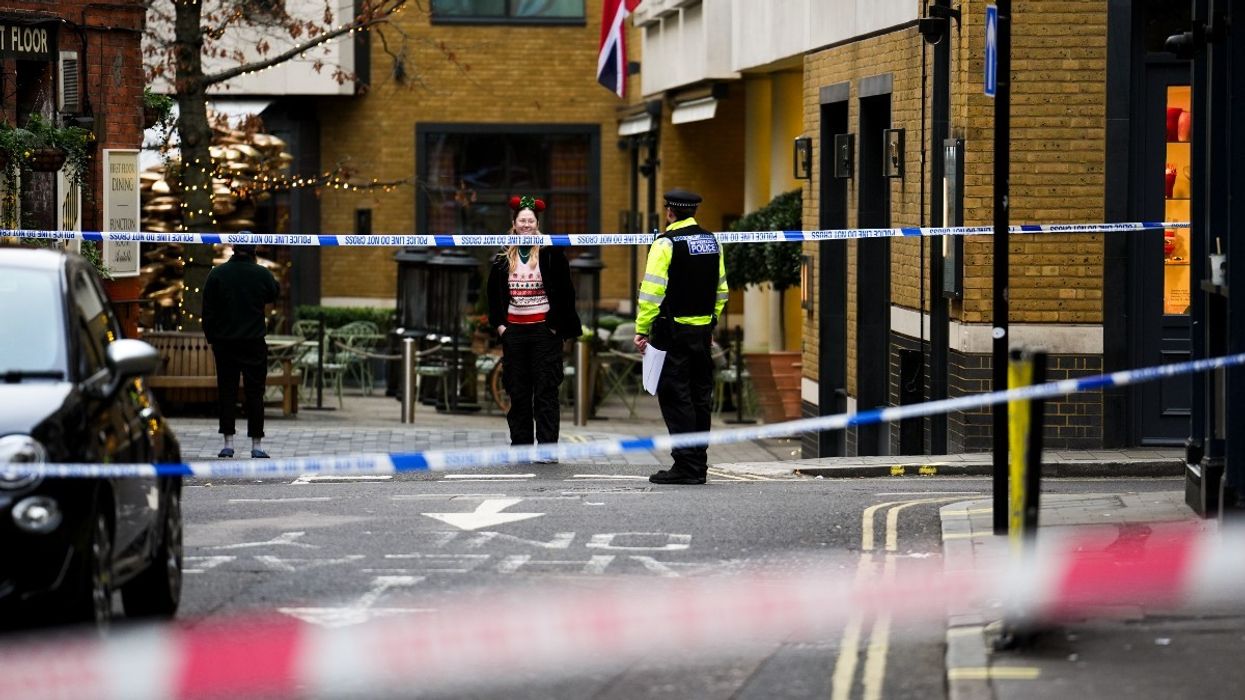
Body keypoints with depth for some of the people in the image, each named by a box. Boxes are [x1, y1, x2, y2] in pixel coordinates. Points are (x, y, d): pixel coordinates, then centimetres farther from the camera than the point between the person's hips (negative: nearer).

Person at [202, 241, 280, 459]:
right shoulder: (262, 274, -5)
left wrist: (211, 337, 9)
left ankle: (228, 443, 2)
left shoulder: (217, 274, -2)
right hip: (254, 343, -1)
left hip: (224, 342, 1)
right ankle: (256, 445, 2)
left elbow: (207, 311, 0)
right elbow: (274, 296, 15)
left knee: (226, 391, 5)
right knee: (254, 392, 3)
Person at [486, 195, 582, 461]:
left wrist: (556, 325, -8)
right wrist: (499, 324, 7)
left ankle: (547, 448, -4)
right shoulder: (503, 258, 10)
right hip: (513, 330, 4)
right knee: (518, 393, 7)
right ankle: (520, 446, 12)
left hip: (544, 329, -4)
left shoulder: (551, 254, -3)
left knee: (546, 391, -5)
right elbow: (493, 293, 17)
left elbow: (565, 291, -4)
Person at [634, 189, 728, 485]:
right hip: (703, 332, 7)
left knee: (675, 398, -5)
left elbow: (652, 291, -15)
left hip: (674, 332, -7)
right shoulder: (712, 242, 12)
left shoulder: (666, 244, -11)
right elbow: (721, 289, 17)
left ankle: (686, 466, -8)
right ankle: (698, 465, 14)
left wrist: (642, 330, -11)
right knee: (700, 397, 11)